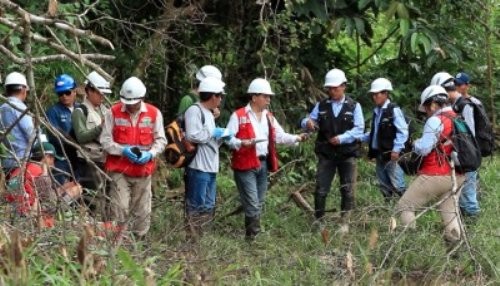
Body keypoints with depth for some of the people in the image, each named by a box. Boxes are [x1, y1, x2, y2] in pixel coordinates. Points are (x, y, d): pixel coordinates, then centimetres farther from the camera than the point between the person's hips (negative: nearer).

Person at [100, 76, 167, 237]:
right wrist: (123, 150, -17)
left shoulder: (154, 113, 2)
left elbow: (160, 140, 7)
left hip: (143, 170, 2)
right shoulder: (114, 112, -2)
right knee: (120, 208, -10)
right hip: (119, 170, -2)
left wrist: (150, 153, -12)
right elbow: (105, 140, -1)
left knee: (142, 211, 7)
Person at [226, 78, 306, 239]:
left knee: (259, 203, 13)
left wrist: (297, 138, -1)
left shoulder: (269, 117, 15)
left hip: (263, 164, 7)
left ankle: (253, 234, 21)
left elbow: (280, 136, 14)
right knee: (252, 204, -10)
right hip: (245, 165, -7)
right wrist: (242, 143, -28)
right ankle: (253, 236, -5)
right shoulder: (238, 116, -7)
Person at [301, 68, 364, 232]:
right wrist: (308, 123, -20)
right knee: (320, 190, -4)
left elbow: (359, 129, -5)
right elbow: (310, 120, 5)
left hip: (347, 154, -1)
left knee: (347, 190, 4)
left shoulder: (354, 106, 3)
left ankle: (345, 223, 14)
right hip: (326, 155, 1)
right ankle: (318, 222, 3)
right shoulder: (321, 106, 9)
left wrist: (342, 138, -18)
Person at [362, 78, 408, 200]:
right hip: (379, 154, 8)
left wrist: (396, 149, -19)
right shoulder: (377, 111, 13)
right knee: (384, 186, 13)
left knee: (397, 185, -9)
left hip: (391, 155, -8)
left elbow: (403, 132, -14)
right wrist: (361, 138, 9)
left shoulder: (394, 110, -10)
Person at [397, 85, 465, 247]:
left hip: (435, 176, -7)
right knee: (449, 210, 18)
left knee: (405, 206, 3)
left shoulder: (436, 120, -14)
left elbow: (423, 149, -18)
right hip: (456, 176, 8)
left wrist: (416, 143, 4)